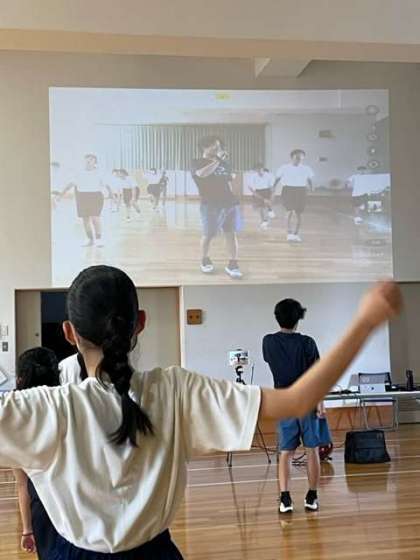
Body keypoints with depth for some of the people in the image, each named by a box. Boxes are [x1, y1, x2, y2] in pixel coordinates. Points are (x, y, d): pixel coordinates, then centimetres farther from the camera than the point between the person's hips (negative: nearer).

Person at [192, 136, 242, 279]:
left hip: (230, 203, 5)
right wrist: (217, 159, -18)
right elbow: (203, 174, -24)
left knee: (231, 233, -1)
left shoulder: (224, 163, 17)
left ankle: (232, 264, 2)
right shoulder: (198, 163, -1)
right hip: (210, 204, -5)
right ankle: (205, 260, 23)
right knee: (209, 234, 1)